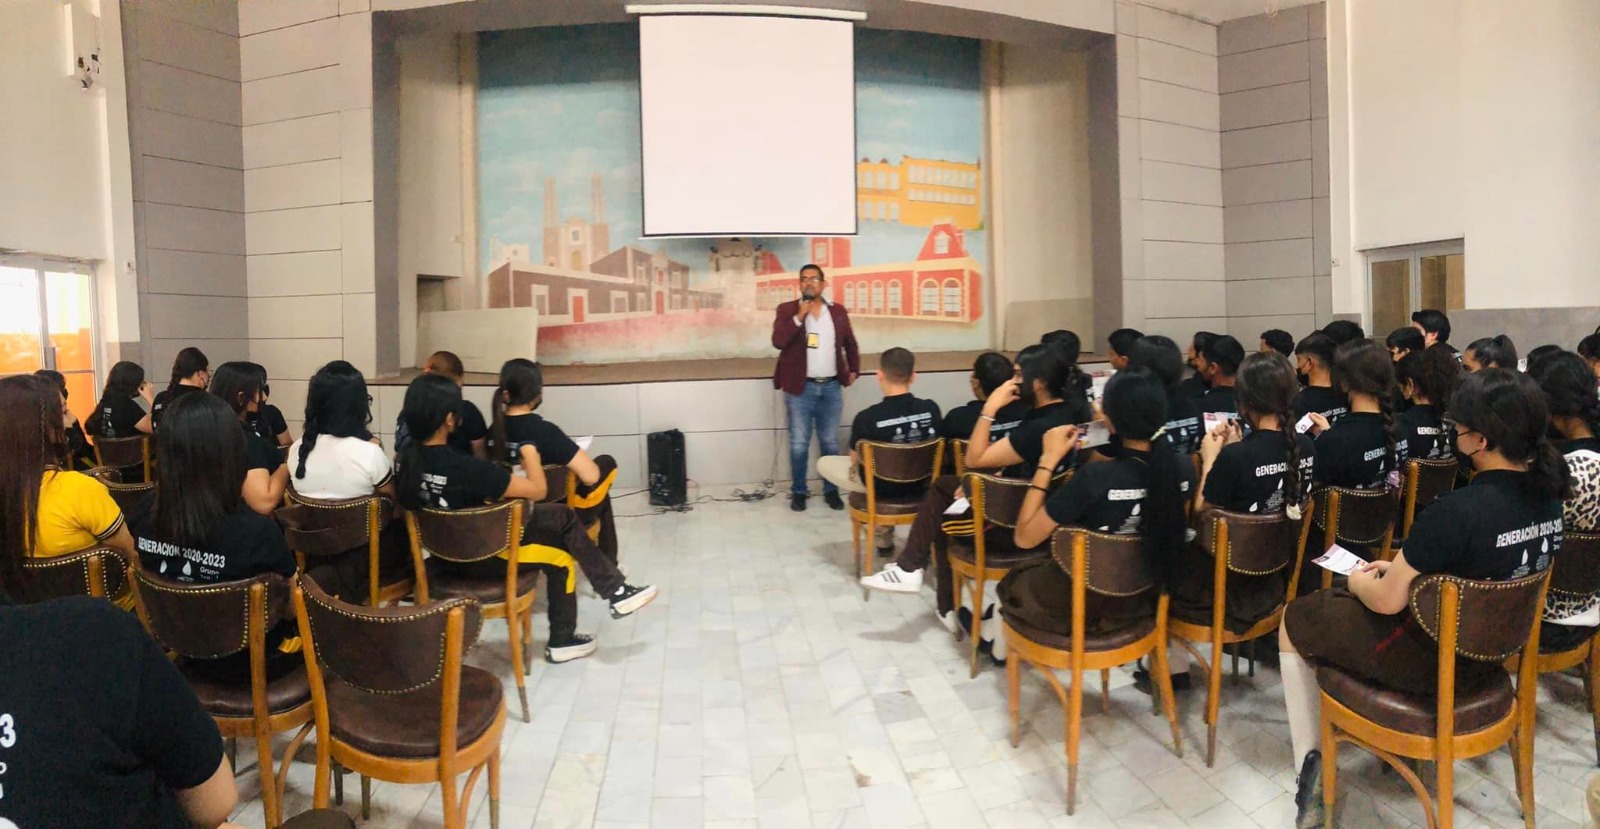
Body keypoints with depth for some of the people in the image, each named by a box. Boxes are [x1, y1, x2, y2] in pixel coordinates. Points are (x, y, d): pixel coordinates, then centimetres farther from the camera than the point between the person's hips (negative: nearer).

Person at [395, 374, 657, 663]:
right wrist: (529, 452, -8)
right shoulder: (466, 468, -34)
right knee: (562, 560, 13)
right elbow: (538, 489, -25)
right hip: (479, 556, -8)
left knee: (562, 517, 14)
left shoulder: (407, 458, -10)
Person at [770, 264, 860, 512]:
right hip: (800, 388, -2)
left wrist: (853, 370, 11)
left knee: (830, 443, 10)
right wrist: (799, 317, -21)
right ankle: (798, 492, 15)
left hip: (831, 387, 3)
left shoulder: (838, 311, 8)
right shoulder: (787, 310, -1)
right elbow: (778, 341, -15)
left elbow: (850, 344, 19)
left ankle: (831, 490, 22)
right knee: (799, 444, 1)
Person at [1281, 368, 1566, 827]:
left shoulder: (1457, 511, -32)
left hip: (1430, 659, -8)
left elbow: (1387, 600, -23)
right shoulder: (1548, 495, -6)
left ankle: (1312, 764, 12)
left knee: (1295, 620, 13)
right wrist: (1401, 567, 7)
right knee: (1343, 604, 30)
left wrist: (1358, 581, -1)